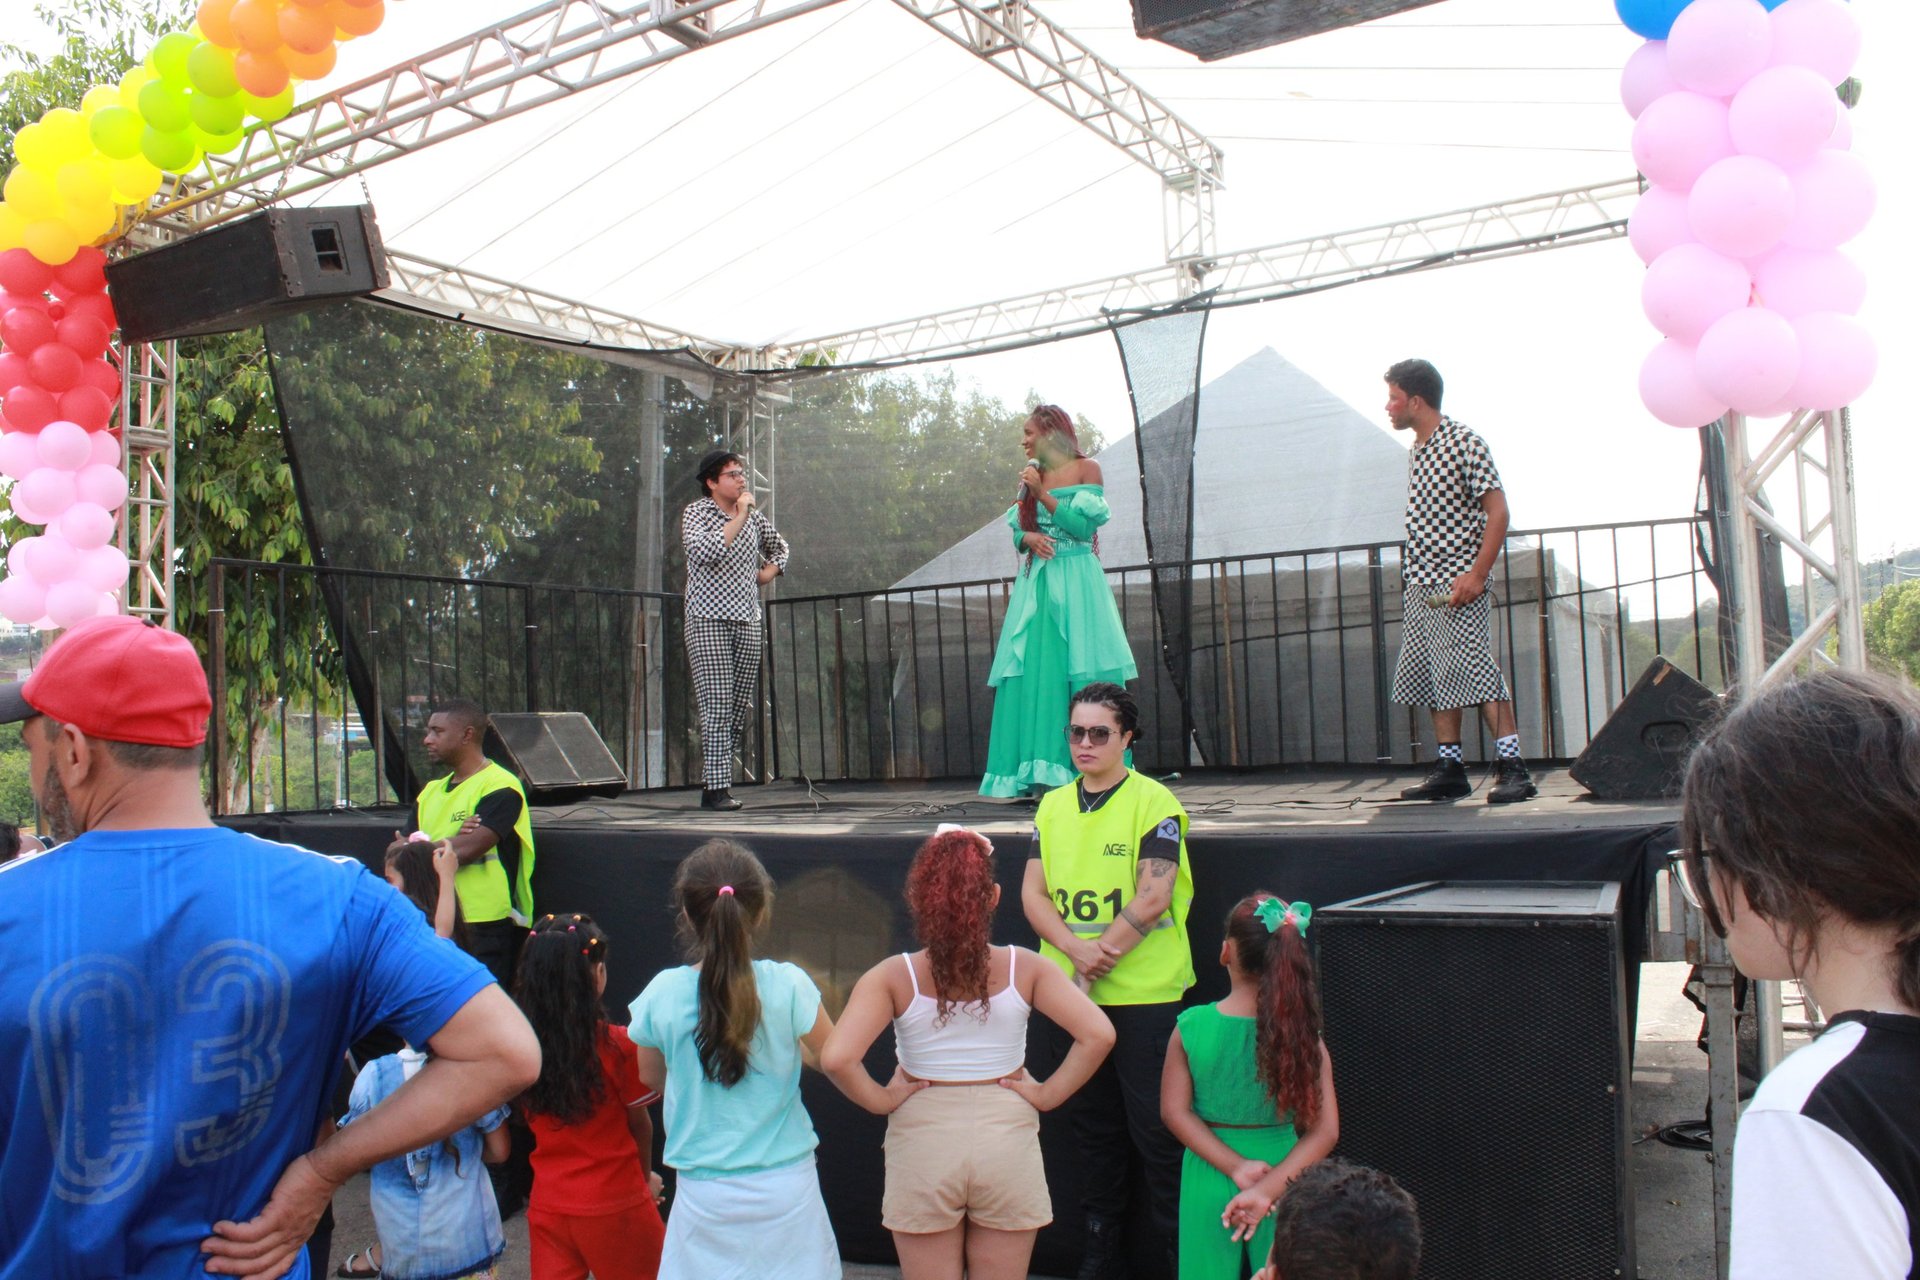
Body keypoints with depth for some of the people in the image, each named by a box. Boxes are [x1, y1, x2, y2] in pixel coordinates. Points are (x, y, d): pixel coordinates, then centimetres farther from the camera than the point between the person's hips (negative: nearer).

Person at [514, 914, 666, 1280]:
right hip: (613, 1206, -3)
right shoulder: (617, 1045, -20)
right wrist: (646, 1177, 15)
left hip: (546, 1205, 4)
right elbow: (640, 1124, -6)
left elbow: (539, 1118, 4)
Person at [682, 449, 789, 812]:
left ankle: (713, 777, 16)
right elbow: (706, 552, -18)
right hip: (709, 619, -6)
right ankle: (717, 789, -9)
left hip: (748, 620, 6)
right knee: (717, 704, -11)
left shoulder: (754, 516, 15)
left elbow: (779, 546, 33)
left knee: (742, 706, 4)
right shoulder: (695, 513, 0)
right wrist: (740, 517, -13)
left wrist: (769, 572, 14)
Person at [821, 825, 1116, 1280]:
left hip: (922, 1146, -1)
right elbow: (1098, 1034, -16)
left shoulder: (893, 977, -12)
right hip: (1007, 1138, 1)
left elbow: (836, 1058, -23)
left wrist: (881, 1100, -7)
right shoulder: (1024, 968, -9)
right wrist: (1048, 1093, -6)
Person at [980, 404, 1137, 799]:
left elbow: (1085, 526, -9)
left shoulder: (1087, 469, 0)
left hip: (1076, 583, -5)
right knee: (1034, 675, -2)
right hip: (1036, 582, 5)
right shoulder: (1031, 475, 15)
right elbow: (1017, 531, 13)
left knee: (1082, 675, -7)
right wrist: (1028, 538, -9)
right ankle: (1039, 772, 0)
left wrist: (1043, 494, -12)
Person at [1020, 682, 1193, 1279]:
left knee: (1152, 1123, 2)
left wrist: (1104, 953, -14)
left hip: (1145, 990, -5)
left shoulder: (1154, 802, -7)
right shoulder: (1053, 806, 9)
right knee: (1093, 1118, 16)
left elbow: (1153, 898, -13)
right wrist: (1076, 949, -12)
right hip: (1072, 990, 5)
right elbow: (1032, 894, 3)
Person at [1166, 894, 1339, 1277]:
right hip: (1279, 1172, 0)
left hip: (1210, 1182, 0)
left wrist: (1236, 1167, -11)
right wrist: (1269, 1187, -17)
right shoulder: (1303, 1034, -11)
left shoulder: (1191, 1026, -12)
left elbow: (1175, 1111, -11)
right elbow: (1325, 1131, -14)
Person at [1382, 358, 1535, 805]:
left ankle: (1512, 768, -10)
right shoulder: (1415, 452, 16)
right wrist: (1410, 576, 13)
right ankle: (1450, 770, 14)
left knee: (1478, 672, -13)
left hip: (1458, 585, -8)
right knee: (1433, 677, 8)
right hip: (1421, 587, 8)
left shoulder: (1463, 443, -8)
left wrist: (1478, 574, -19)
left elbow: (1497, 510, -12)